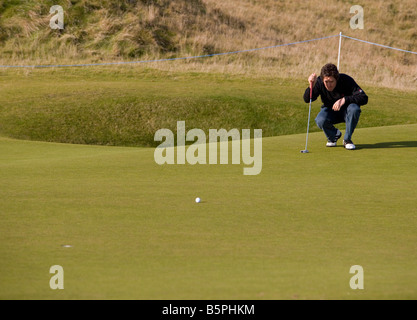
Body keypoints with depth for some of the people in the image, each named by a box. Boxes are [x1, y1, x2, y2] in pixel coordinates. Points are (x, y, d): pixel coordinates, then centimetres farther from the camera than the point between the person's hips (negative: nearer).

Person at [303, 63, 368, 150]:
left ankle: (347, 139, -13)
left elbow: (364, 98, -31)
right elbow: (307, 99, -21)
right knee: (320, 120, -32)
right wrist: (311, 87, -40)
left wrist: (344, 100, -41)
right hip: (330, 111, 1)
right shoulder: (319, 82, -21)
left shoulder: (346, 80, -27)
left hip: (346, 111, -1)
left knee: (354, 109, -36)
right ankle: (334, 136, 4)